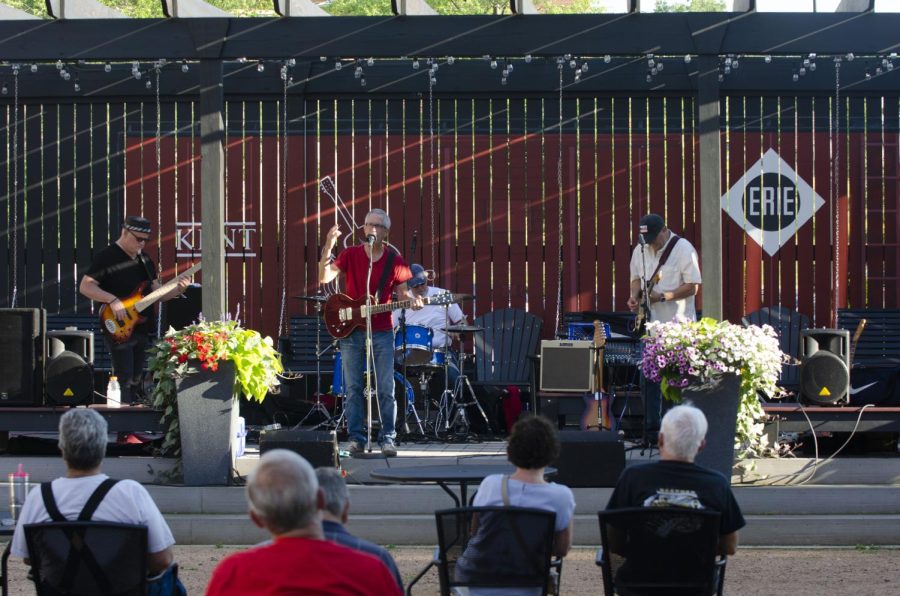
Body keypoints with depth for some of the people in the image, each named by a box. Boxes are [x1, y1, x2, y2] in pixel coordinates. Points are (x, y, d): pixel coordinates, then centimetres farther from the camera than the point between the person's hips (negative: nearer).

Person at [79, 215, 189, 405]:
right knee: (124, 380, -12)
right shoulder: (106, 257, -8)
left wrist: (176, 290, 0)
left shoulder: (145, 260, 14)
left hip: (142, 330, 7)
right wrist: (112, 300, -24)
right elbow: (85, 286, -14)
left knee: (137, 381, 11)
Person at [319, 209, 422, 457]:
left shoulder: (394, 260, 2)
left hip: (382, 332, 0)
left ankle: (387, 438, 3)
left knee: (386, 389, -3)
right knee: (353, 388, 2)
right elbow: (324, 278, -11)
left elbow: (402, 291, 8)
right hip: (351, 331, 0)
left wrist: (412, 300, -15)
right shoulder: (350, 255, 0)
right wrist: (328, 249, -25)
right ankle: (356, 439, 8)